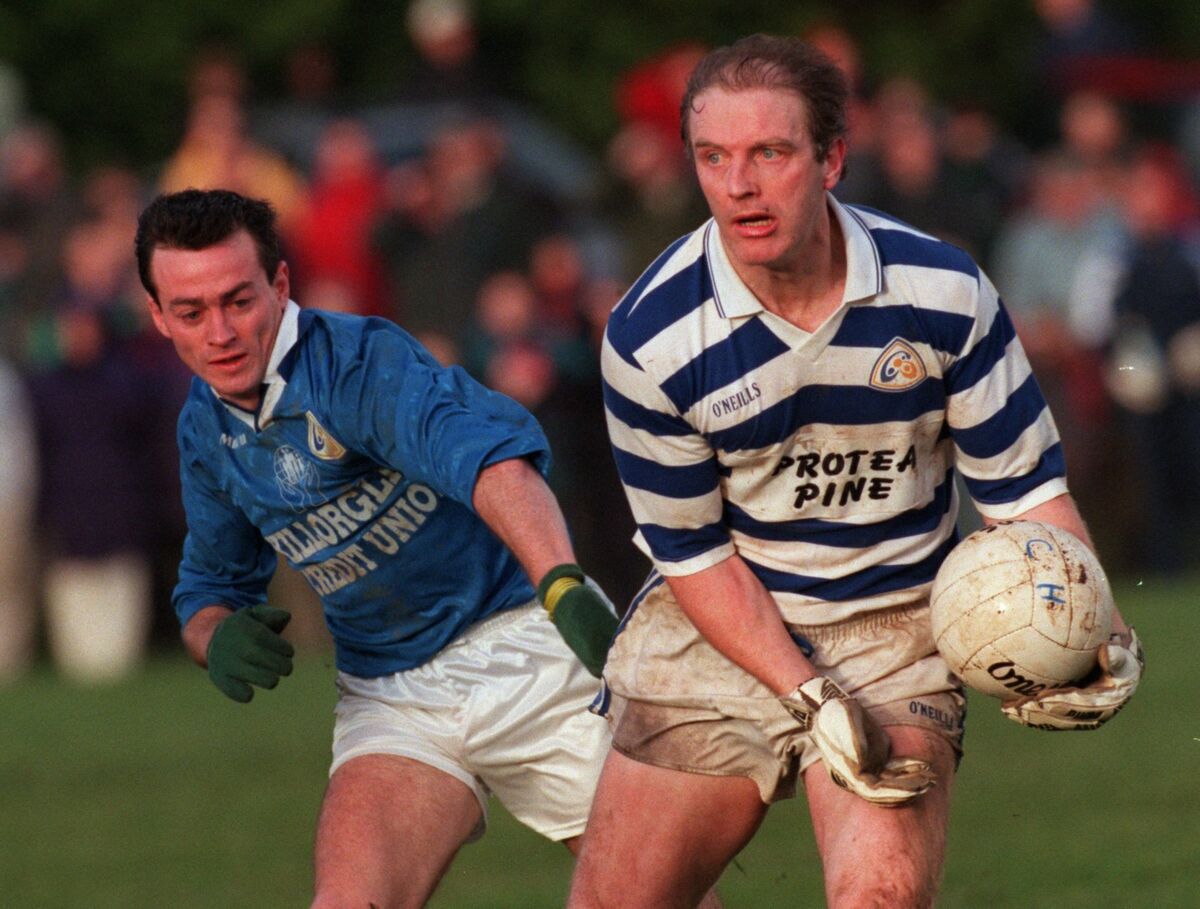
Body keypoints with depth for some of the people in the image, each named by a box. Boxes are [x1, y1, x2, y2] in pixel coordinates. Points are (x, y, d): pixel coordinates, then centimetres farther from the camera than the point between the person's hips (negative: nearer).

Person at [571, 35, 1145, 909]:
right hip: (714, 627, 1)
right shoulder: (650, 336, -16)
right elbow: (692, 550, -8)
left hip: (893, 630, -1)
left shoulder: (944, 293, -13)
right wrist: (811, 699, -18)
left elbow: (1024, 485, -4)